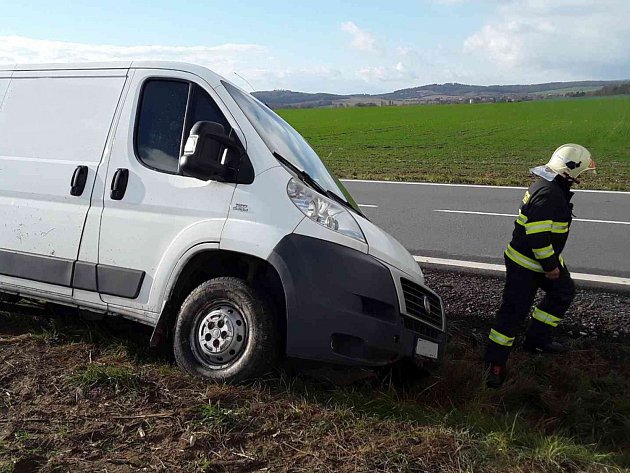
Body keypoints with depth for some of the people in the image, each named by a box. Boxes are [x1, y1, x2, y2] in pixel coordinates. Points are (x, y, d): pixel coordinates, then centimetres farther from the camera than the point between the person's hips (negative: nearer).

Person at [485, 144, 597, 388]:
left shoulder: (554, 188, 8)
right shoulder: (547, 194, -27)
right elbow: (537, 234, -30)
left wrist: (553, 260, 24)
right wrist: (550, 265, -20)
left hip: (544, 259, 11)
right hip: (525, 265, -11)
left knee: (563, 292, 20)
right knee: (514, 311, -6)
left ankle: (537, 339, 30)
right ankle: (495, 363, 3)